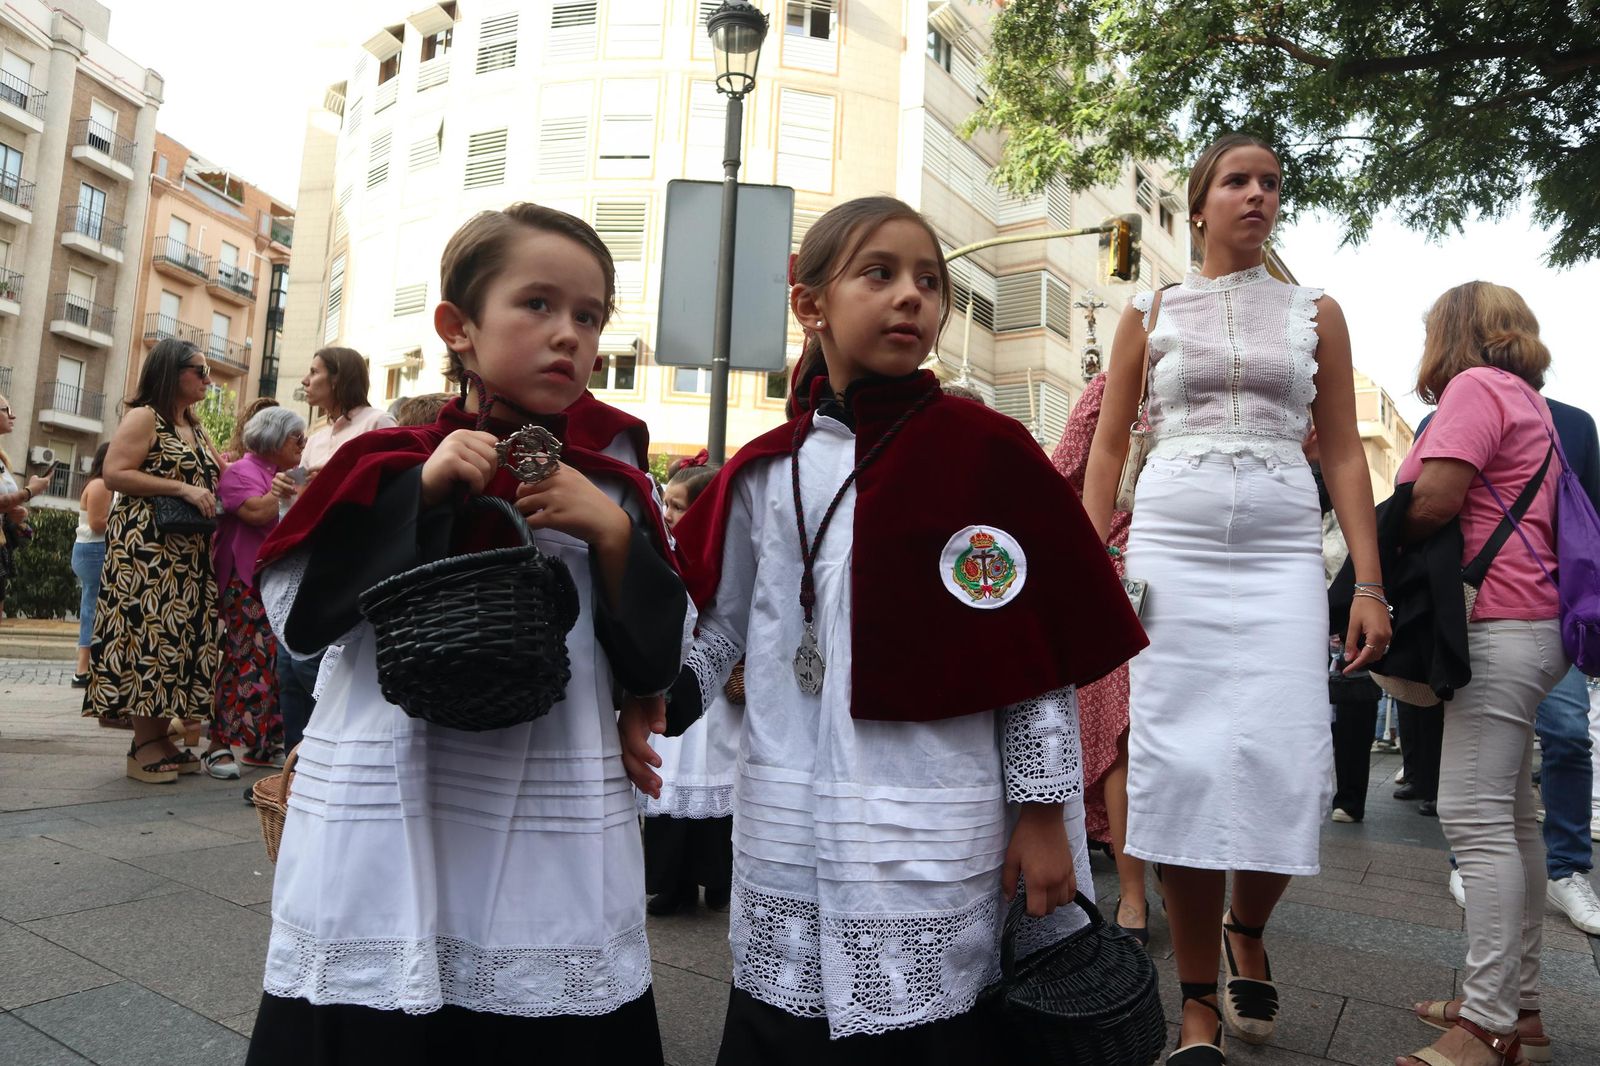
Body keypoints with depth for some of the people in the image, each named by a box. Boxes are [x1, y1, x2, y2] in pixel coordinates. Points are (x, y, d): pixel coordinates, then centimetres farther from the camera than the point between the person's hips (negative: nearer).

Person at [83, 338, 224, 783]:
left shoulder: (196, 429, 20)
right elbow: (115, 473, -15)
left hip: (188, 553, 9)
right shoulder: (144, 417, -5)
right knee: (148, 633, -8)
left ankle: (161, 737, 12)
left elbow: (218, 478, 24)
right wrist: (182, 488, -19)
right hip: (147, 548, -9)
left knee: (178, 637, 7)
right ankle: (144, 745, -4)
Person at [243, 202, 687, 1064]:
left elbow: (656, 667, 1)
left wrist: (612, 536, -13)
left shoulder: (614, 493, 3)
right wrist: (420, 493, -13)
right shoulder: (392, 463, 1)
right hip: (386, 838, 0)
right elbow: (294, 614, -5)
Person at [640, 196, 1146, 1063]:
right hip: (782, 837, 3)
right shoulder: (765, 472, 5)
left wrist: (1042, 814, -4)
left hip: (936, 837, -3)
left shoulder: (984, 455, -5)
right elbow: (723, 624, 11)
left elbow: (1039, 653, -4)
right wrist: (655, 700, -5)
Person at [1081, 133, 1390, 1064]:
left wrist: (1371, 586, 0)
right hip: (1172, 544, 0)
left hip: (1282, 551, 1)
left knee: (1285, 766, -7)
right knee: (1184, 764, -4)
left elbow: (1345, 454, 9)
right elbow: (1109, 446, 10)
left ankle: (1248, 927, 27)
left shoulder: (1316, 314, 14)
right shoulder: (1151, 314, 12)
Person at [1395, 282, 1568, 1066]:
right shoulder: (1527, 401, 24)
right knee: (1510, 817, 12)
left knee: (1476, 818, -11)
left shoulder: (1477, 385, -6)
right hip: (1528, 621, 10)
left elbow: (1432, 499, -18)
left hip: (1497, 624, -10)